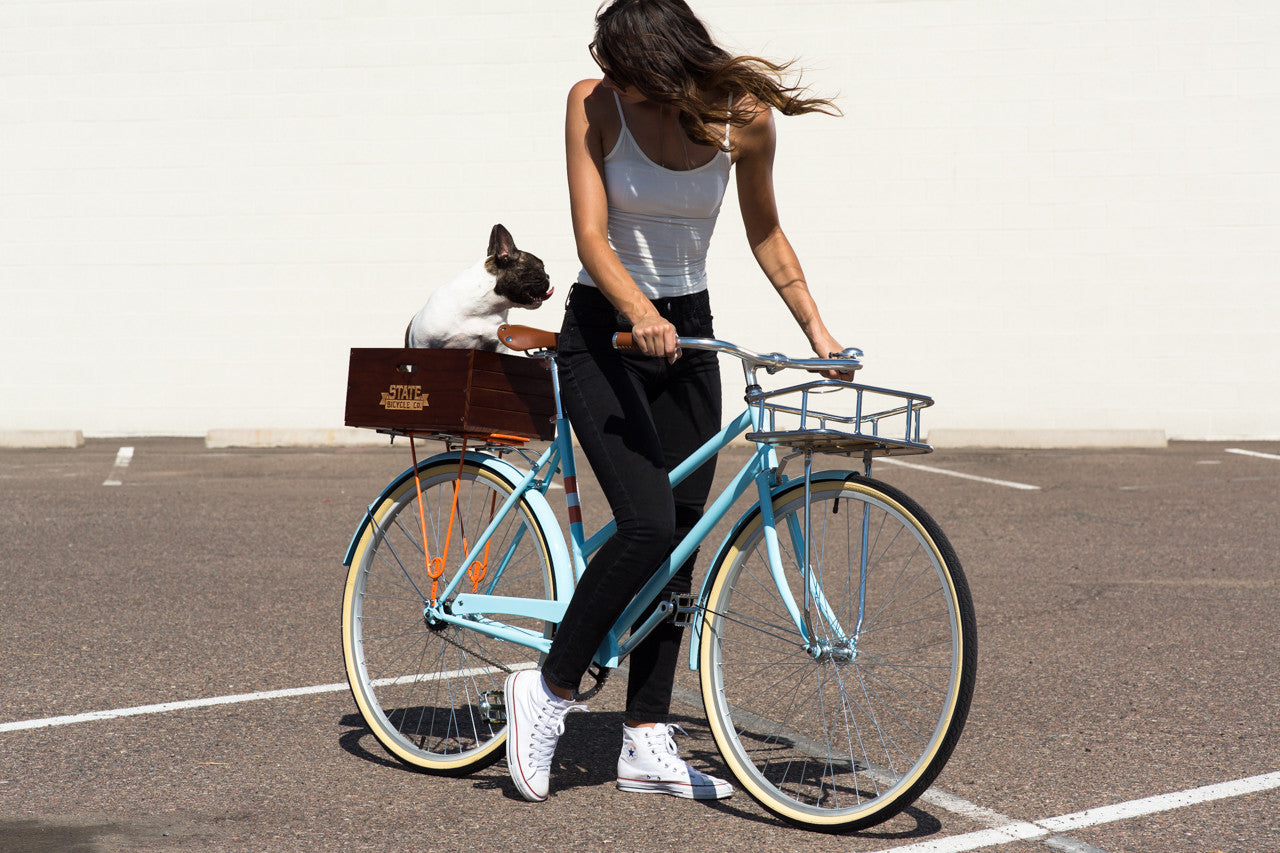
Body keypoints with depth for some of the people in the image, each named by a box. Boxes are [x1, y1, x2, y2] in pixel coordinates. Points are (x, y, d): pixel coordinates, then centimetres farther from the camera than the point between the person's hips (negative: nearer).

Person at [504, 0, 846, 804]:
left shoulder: (743, 118, -8)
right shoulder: (594, 105, -14)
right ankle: (550, 686, -1)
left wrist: (816, 327, 1)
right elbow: (591, 237, -19)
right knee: (649, 525, -20)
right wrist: (640, 314, -36)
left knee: (679, 540, 3)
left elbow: (765, 233, 7)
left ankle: (647, 741, 11)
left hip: (687, 333, 4)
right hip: (603, 332, -4)